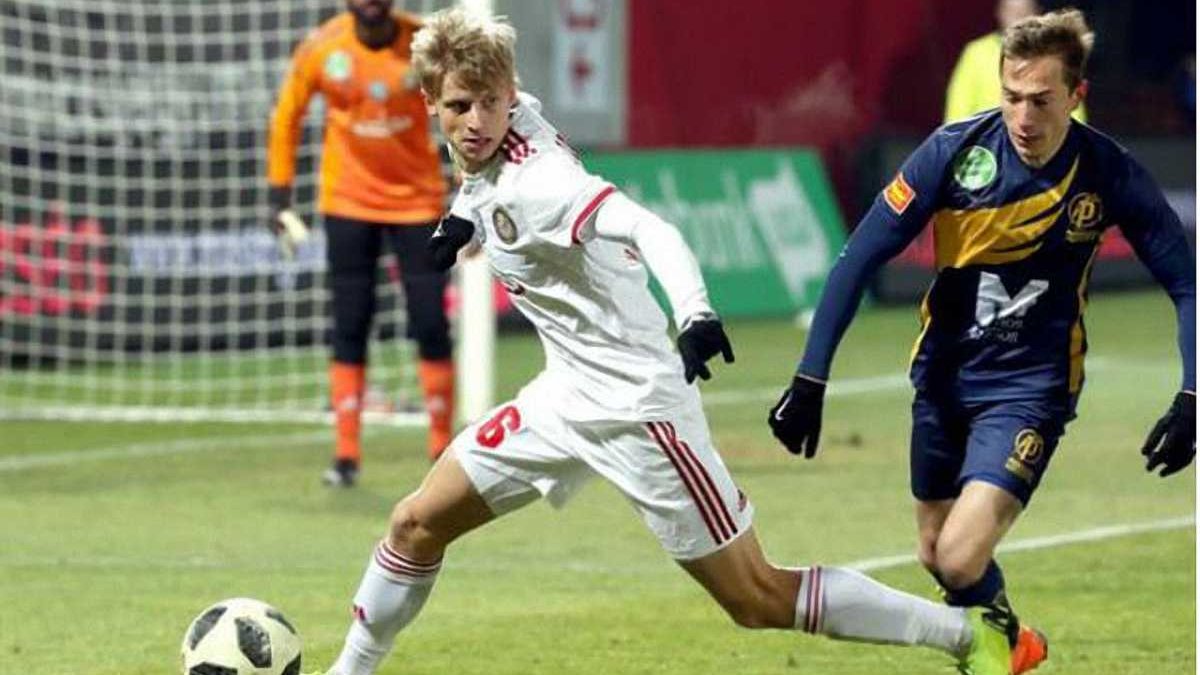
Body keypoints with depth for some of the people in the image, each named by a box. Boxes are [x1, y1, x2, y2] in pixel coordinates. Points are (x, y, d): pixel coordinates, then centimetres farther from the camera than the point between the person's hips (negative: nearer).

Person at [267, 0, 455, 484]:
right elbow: (287, 116, 5)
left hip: (418, 200, -1)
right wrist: (279, 194, 3)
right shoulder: (321, 48, -8)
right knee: (349, 331, -1)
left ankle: (442, 449, 10)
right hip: (349, 203, 1)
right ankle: (346, 455, 4)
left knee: (431, 326, -3)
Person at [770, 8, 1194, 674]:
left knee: (961, 560, -20)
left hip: (1030, 387, -3)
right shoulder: (956, 149, -16)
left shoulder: (1110, 175, -17)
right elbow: (862, 256, -11)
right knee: (935, 552, 18)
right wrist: (810, 378, -15)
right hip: (943, 376, 3)